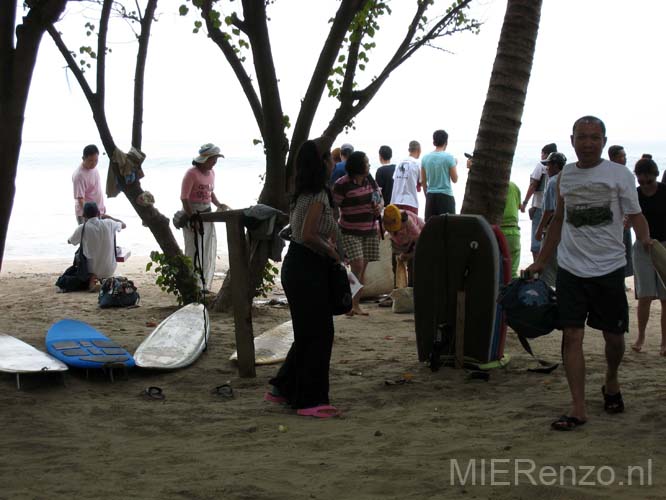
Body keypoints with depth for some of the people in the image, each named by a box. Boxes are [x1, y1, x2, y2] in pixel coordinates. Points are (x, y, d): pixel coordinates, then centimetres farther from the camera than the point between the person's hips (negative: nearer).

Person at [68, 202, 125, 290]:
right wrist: (108, 217, 21)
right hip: (109, 270, 3)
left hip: (91, 269, -3)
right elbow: (124, 225, 12)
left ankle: (92, 279, 11)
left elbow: (69, 241, 6)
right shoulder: (109, 224, -10)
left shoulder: (82, 228, -15)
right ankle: (104, 279, 19)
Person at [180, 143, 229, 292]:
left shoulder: (211, 173, 9)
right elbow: (184, 198, -17)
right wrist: (193, 219, -21)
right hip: (192, 214, -8)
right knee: (195, 252, -6)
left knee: (209, 252, 11)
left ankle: (204, 285, 22)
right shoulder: (192, 173, -14)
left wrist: (218, 204, 4)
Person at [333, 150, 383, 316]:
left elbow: (381, 199, 19)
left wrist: (380, 206, -5)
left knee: (362, 269, 7)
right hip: (350, 232, -6)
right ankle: (349, 304, -5)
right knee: (357, 266, -16)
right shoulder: (342, 184, -12)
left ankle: (356, 305, 14)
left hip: (370, 231, 6)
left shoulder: (370, 180, 7)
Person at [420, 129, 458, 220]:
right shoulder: (448, 157, -7)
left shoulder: (425, 158, 5)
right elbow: (455, 179, -2)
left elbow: (423, 181, 10)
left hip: (430, 196, 4)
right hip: (445, 195, -4)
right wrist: (454, 165, 12)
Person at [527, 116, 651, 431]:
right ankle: (578, 408, -5)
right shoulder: (566, 176, 10)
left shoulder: (619, 175, -2)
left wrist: (647, 241, -24)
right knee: (572, 335, -6)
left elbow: (635, 216, -5)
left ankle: (611, 384, 38)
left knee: (613, 335, 8)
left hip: (609, 267, -2)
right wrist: (540, 262, 20)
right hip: (571, 268, 2)